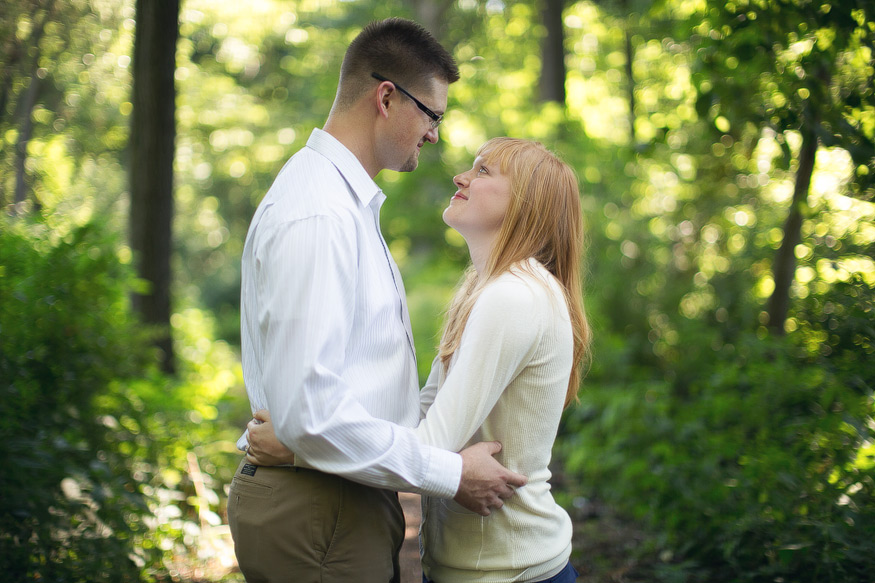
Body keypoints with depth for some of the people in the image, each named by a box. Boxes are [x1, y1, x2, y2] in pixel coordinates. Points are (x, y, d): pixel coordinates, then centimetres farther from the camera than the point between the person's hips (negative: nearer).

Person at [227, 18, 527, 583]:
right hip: (316, 513, -10)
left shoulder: (347, 200, 13)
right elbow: (308, 410, -26)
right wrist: (448, 474, -19)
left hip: (344, 499, 10)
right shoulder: (317, 217, -21)